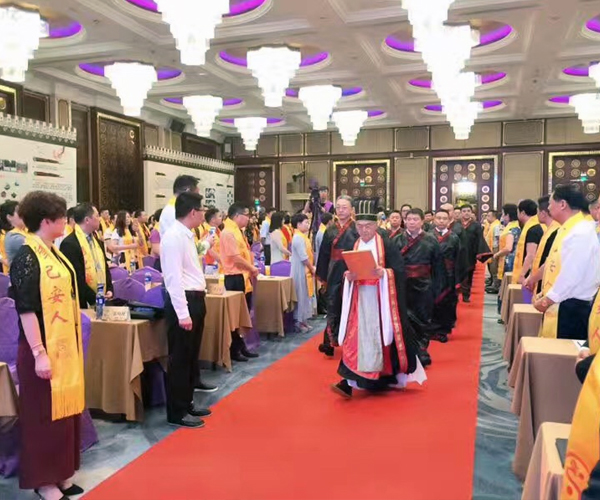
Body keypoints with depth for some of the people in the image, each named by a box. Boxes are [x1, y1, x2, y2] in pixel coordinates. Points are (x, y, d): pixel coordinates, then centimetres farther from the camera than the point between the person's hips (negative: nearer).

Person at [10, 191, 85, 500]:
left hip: (65, 346, 8)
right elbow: (26, 310, -20)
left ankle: (61, 474, 29)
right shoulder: (26, 257, -16)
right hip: (44, 349, -8)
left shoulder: (52, 252, 9)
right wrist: (39, 354, -22)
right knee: (45, 415, 5)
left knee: (65, 410, 15)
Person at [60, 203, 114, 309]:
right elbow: (76, 278, -19)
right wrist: (94, 298, -18)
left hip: (101, 301, 7)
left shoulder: (96, 240, 12)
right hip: (83, 304, -7)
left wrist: (109, 289, 4)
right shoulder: (69, 244, -16)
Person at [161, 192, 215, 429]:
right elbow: (173, 277, -23)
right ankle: (176, 412, 13)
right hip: (183, 301, -10)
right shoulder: (174, 236, -17)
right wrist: (183, 313, -24)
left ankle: (186, 403, 33)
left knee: (191, 356, 19)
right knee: (179, 359, 1)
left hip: (194, 299, 10)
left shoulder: (186, 235, 13)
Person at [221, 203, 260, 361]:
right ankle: (233, 350, 9)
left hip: (244, 277, 10)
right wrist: (252, 268, -8)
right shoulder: (228, 232, -16)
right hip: (235, 278, -10)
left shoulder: (238, 231, 15)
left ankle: (241, 347, 24)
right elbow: (236, 258, -20)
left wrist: (251, 269, 4)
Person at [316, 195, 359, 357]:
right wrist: (322, 275, 8)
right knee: (333, 307, 4)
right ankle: (331, 341, 11)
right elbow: (324, 254, 10)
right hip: (334, 274, 3)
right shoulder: (330, 231, 9)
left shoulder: (357, 229, -3)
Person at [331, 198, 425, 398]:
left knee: (381, 336, 3)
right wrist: (348, 276, -11)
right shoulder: (354, 246, 9)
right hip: (360, 299, 3)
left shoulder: (387, 245, -5)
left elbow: (400, 271, -9)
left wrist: (383, 272, -26)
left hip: (381, 300, -3)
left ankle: (387, 378, 22)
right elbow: (347, 271, 11)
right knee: (357, 338, -2)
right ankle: (349, 382, -5)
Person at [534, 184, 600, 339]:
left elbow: (571, 275, -22)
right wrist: (545, 293, 15)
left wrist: (547, 300, -14)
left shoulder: (580, 232, -19)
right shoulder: (567, 229, 13)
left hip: (572, 307, -9)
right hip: (560, 304, 9)